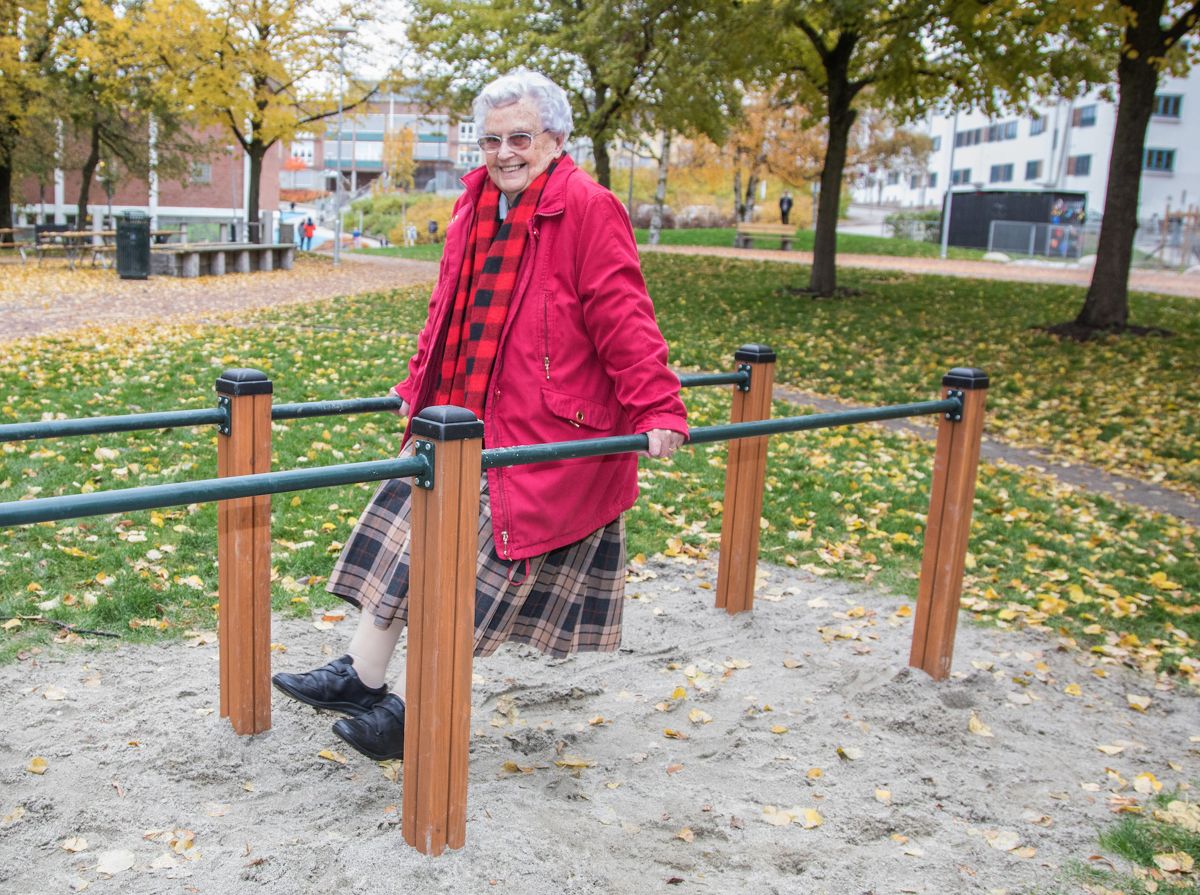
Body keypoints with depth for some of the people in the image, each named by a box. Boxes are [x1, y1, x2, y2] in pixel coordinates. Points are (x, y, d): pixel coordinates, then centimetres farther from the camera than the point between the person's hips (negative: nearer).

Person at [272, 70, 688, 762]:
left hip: (544, 434, -8)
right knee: (405, 536, 12)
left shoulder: (588, 210, -12)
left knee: (470, 567, -6)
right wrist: (420, 386, 28)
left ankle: (415, 711, 10)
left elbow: (623, 319, -17)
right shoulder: (476, 209, 13)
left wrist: (658, 410, -22)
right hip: (462, 421, 9)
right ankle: (361, 678, 24)